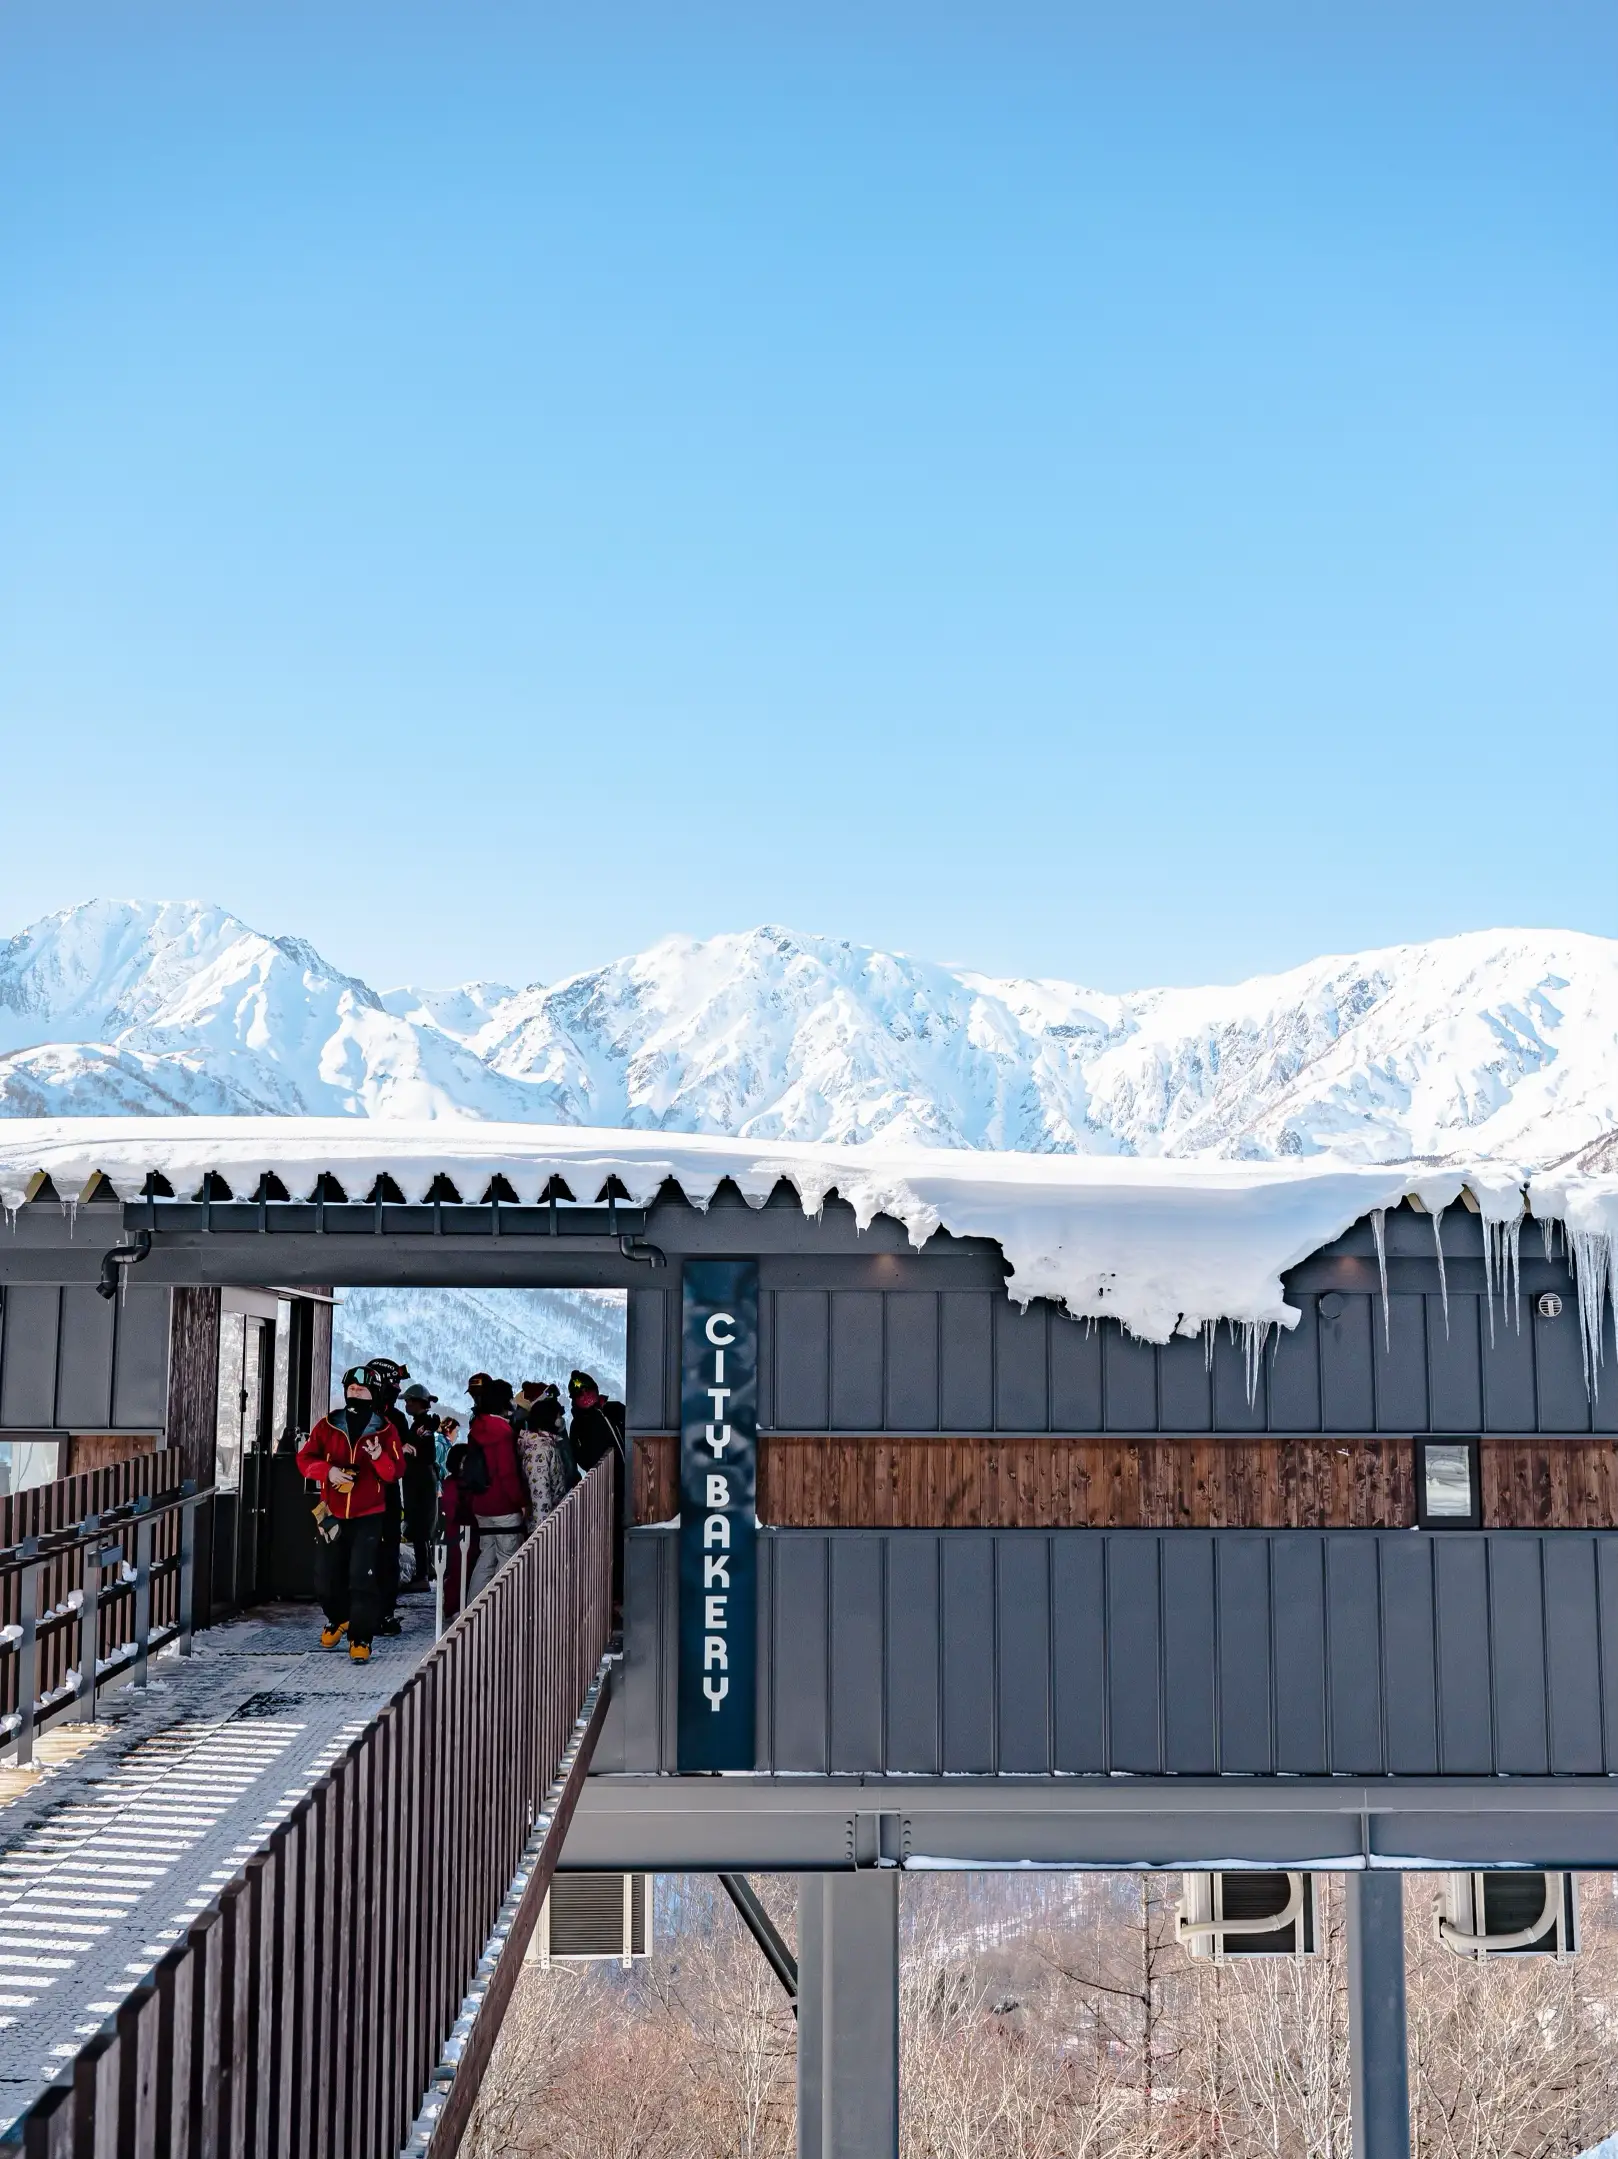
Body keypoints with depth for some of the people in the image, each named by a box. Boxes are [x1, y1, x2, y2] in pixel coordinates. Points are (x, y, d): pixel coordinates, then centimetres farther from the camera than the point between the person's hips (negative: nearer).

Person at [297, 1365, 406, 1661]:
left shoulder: (385, 1429, -2)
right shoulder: (328, 1425, 3)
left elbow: (396, 1472, -5)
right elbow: (305, 1457, 0)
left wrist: (380, 1458, -26)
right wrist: (328, 1470, -17)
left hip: (368, 1517, -3)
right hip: (333, 1514, 3)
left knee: (363, 1578, -12)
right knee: (329, 1577, 11)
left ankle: (361, 1637, -4)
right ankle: (338, 1620, 39)